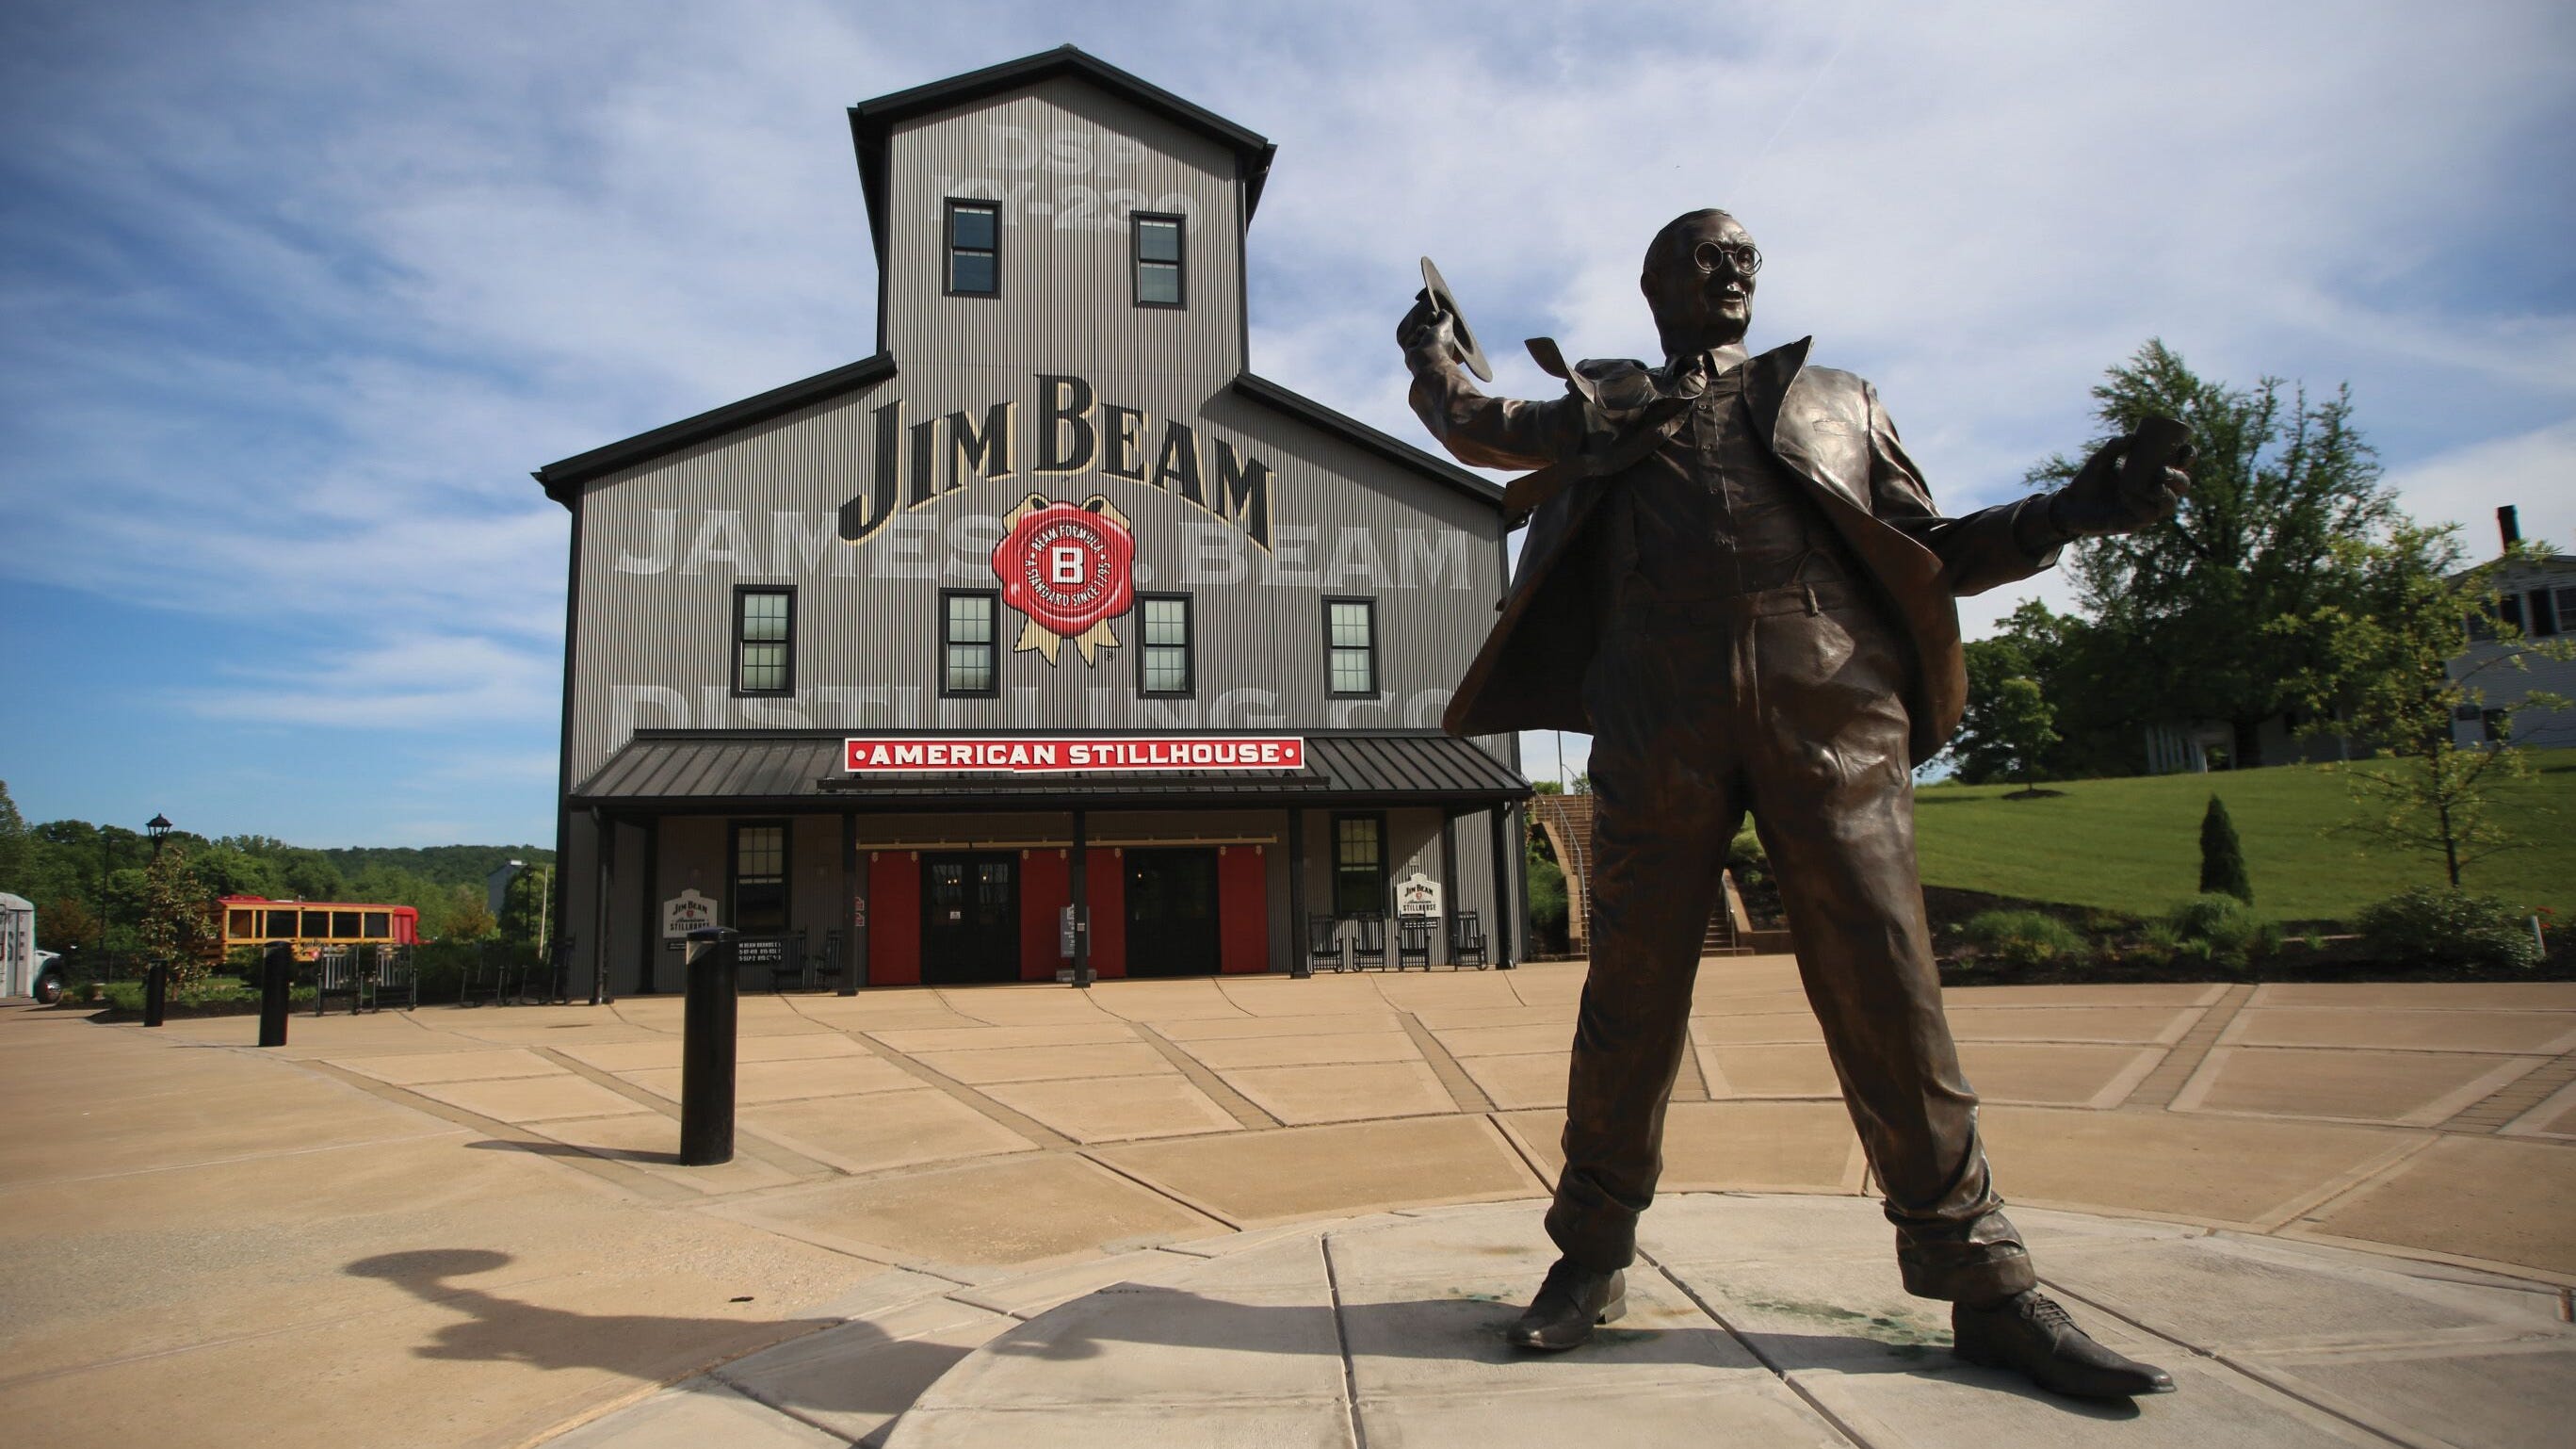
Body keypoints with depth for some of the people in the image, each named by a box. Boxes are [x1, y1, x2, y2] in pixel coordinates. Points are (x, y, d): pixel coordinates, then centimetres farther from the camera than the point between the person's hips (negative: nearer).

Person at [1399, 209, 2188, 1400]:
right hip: (1658, 721, 0)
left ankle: (1985, 1286, 8)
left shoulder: (1839, 400, 27)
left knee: (1888, 990, -2)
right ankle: (1592, 1257, 15)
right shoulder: (1601, 409, 25)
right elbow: (1472, 426, 36)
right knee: (1631, 990, 1)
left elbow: (1929, 554, 22)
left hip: (1833, 712, 1)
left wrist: (2069, 513, 10)